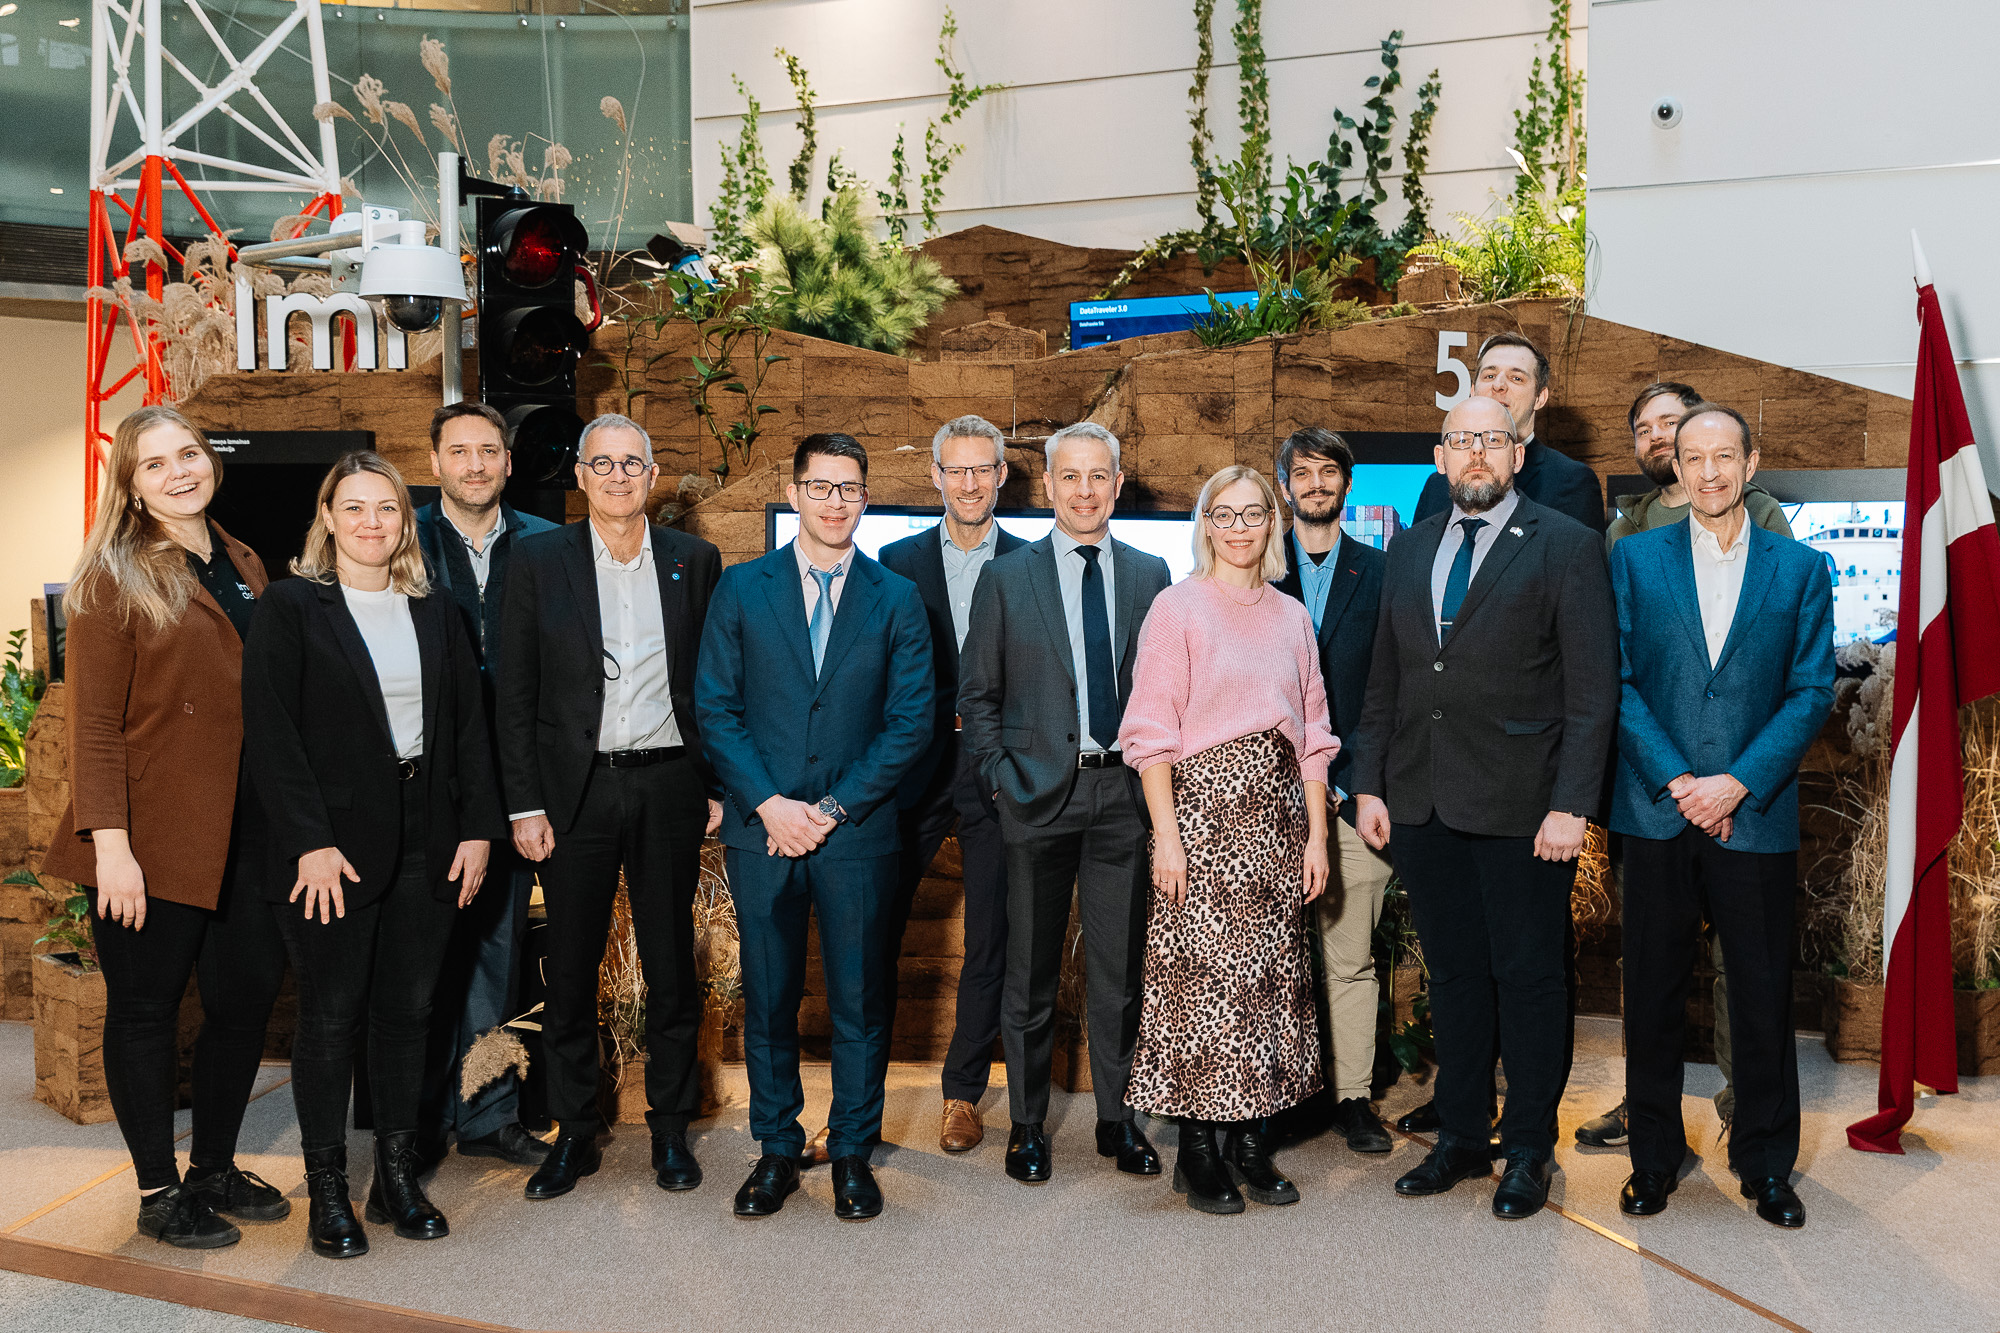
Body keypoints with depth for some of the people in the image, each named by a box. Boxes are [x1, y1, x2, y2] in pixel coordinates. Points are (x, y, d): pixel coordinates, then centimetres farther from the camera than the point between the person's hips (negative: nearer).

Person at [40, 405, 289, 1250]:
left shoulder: (244, 568, 13)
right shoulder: (115, 579, -5)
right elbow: (94, 724, -10)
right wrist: (110, 843, -16)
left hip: (242, 830, 6)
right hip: (156, 837, -6)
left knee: (248, 995, 10)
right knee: (146, 1009, 7)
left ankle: (215, 1170, 28)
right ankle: (159, 1191, 21)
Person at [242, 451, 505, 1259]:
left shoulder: (434, 611, 11)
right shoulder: (292, 606, -2)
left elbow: (469, 723, 9)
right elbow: (270, 732, -9)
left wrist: (478, 827, 1)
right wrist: (310, 842, -15)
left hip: (425, 842, 4)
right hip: (335, 843, -4)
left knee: (409, 1011, 10)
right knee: (332, 1016, 4)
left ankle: (399, 1178, 22)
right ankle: (326, 1192, 17)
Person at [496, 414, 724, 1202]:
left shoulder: (695, 562, 5)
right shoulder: (539, 562, 2)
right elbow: (516, 694, 1)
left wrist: (720, 784, 1)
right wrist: (524, 804, -4)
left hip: (669, 787, 1)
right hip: (576, 790, 0)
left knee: (672, 966, 8)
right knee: (570, 969, 7)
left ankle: (671, 1129, 24)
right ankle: (574, 1134, 23)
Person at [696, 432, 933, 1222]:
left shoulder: (897, 599, 5)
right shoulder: (741, 588, 6)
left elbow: (912, 721, 0)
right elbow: (714, 707, 2)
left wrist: (834, 808, -9)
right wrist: (769, 803, -10)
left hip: (857, 831, 0)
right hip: (760, 829, 1)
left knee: (860, 1000, 6)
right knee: (768, 998, 9)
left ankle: (852, 1154, 23)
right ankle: (777, 1151, 24)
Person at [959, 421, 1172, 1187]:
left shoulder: (1150, 576, 8)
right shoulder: (1006, 578, 3)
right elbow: (977, 692, 4)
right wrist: (1000, 775, -4)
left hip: (1124, 792, 1)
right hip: (1040, 793, -1)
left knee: (1120, 966, 9)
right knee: (1031, 972, 7)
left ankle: (1118, 1120, 24)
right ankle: (1027, 1126, 20)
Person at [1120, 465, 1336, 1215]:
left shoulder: (1293, 618, 13)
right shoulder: (1177, 607, -1)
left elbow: (1313, 734, 14)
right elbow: (1151, 731, -6)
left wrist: (1317, 835, 8)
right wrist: (1166, 834, -13)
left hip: (1277, 812, 5)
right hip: (1203, 804, -5)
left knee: (1272, 972, 6)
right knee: (1202, 973, -4)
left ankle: (1251, 1138, 17)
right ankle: (1198, 1150, 8)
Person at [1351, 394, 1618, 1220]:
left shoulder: (1566, 547, -3)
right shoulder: (1409, 551, 13)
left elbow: (1593, 692, -8)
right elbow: (1384, 681, 15)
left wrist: (1570, 806, -14)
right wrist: (1369, 785, 8)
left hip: (1520, 808, -4)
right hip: (1422, 803, 5)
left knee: (1528, 978, 6)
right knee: (1452, 974, 14)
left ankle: (1528, 1151, 21)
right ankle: (1460, 1138, 27)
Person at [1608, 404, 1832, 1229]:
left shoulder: (1801, 569, 6)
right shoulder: (1634, 559, 5)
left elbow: (1811, 693, 0)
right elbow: (1616, 682, 0)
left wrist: (1737, 784, -12)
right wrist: (1678, 780, -10)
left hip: (1756, 816, 0)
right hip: (1657, 815, 0)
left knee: (1764, 999, 7)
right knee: (1652, 997, 7)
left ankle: (1766, 1166, 25)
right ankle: (1654, 1158, 22)